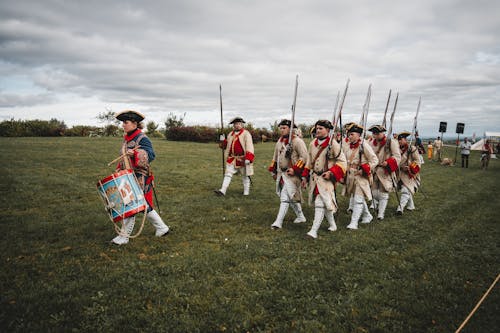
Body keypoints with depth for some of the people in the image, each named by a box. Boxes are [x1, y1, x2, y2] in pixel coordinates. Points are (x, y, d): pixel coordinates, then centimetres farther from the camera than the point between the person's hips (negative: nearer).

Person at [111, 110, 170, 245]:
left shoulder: (142, 139, -14)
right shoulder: (126, 138, 12)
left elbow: (151, 155, -26)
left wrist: (135, 152, -39)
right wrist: (120, 168, 13)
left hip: (139, 179, -9)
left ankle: (124, 236, 9)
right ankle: (162, 228, 26)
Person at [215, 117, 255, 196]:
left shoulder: (246, 134, -8)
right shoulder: (231, 134, 13)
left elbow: (249, 146, -17)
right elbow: (226, 145, 25)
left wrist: (248, 158, -27)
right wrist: (223, 141, 2)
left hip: (242, 159, -5)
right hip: (232, 159, 5)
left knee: (245, 176, 8)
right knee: (228, 174, -2)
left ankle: (246, 192, 19)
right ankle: (222, 191, -4)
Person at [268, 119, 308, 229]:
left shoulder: (297, 141, -11)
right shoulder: (279, 141, 13)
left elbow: (304, 157, -15)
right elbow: (275, 157, 23)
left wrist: (295, 169, -21)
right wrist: (273, 171, 19)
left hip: (291, 174, -8)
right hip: (281, 173, 8)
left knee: (285, 197, -9)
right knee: (292, 197, 17)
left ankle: (279, 221, -8)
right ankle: (301, 217, 32)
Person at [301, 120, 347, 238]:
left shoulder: (333, 143, -10)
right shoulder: (313, 143, 9)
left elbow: (342, 161, -9)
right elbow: (309, 162, 18)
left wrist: (331, 173, -19)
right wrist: (305, 176, 15)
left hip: (325, 178, -6)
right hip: (314, 177, 6)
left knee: (320, 203, -12)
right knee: (326, 203, 17)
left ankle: (314, 230, -12)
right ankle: (332, 225, 34)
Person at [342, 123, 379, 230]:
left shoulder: (364, 145, -11)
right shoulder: (346, 146, 7)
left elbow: (374, 160, -10)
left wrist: (365, 170, -18)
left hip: (361, 176, -7)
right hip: (350, 176, 7)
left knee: (358, 199, -9)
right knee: (360, 198, 20)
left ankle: (354, 222, -7)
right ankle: (367, 215, 40)